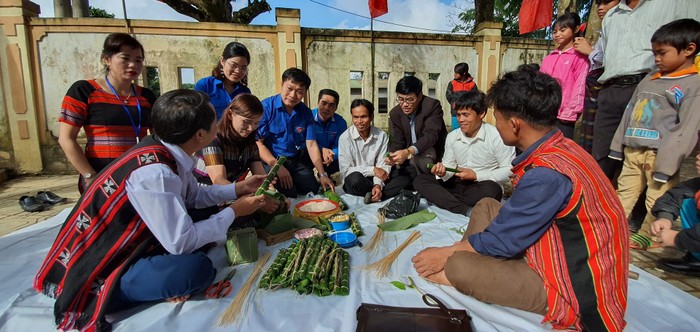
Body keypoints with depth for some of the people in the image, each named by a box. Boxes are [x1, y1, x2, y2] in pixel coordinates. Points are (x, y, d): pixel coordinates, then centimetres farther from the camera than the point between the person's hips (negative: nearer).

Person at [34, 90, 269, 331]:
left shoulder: (165, 152, -5)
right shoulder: (154, 172, -31)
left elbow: (194, 196, 11)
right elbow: (181, 242, -26)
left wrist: (238, 188, 7)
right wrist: (233, 212, -15)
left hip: (131, 245, 9)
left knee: (205, 222, 7)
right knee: (196, 268, -30)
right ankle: (104, 294, -7)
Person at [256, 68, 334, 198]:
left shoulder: (306, 112, 2)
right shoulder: (266, 107, -12)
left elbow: (311, 144, 0)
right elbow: (258, 142, -14)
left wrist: (322, 174, -7)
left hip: (297, 161, 5)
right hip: (271, 161, -4)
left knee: (313, 190, -9)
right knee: (289, 193, -22)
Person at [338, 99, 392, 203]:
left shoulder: (382, 136, -4)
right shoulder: (345, 137, -11)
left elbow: (383, 166, -6)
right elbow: (345, 170, -14)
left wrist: (378, 185, -25)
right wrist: (373, 170, -18)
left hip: (373, 179, 3)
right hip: (352, 182, -2)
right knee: (355, 178, -37)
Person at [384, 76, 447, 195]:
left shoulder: (432, 105, -18)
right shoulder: (395, 113, -3)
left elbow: (430, 135, -29)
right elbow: (397, 142, -4)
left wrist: (408, 151, -46)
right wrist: (392, 156, -29)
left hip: (431, 156, -5)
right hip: (409, 159, 5)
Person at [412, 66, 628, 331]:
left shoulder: (548, 174, -29)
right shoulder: (560, 148, 0)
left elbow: (501, 240, -21)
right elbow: (515, 216, 9)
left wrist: (447, 254, -5)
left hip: (574, 290, -9)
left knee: (459, 267, -23)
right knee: (486, 206, 11)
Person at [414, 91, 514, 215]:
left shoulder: (497, 136, -11)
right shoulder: (452, 136, 4)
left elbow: (510, 170, -13)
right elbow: (450, 167, 8)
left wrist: (476, 175, -16)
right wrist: (443, 172, -17)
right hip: (458, 184, 5)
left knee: (491, 190, -39)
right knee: (419, 180, -14)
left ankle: (441, 198, -19)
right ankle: (465, 210, -31)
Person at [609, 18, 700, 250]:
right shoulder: (650, 79, 15)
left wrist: (665, 163, -18)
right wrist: (619, 145, 13)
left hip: (660, 155, -6)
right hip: (633, 151, 6)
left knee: (657, 201, 2)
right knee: (624, 193, 11)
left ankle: (645, 236, 15)